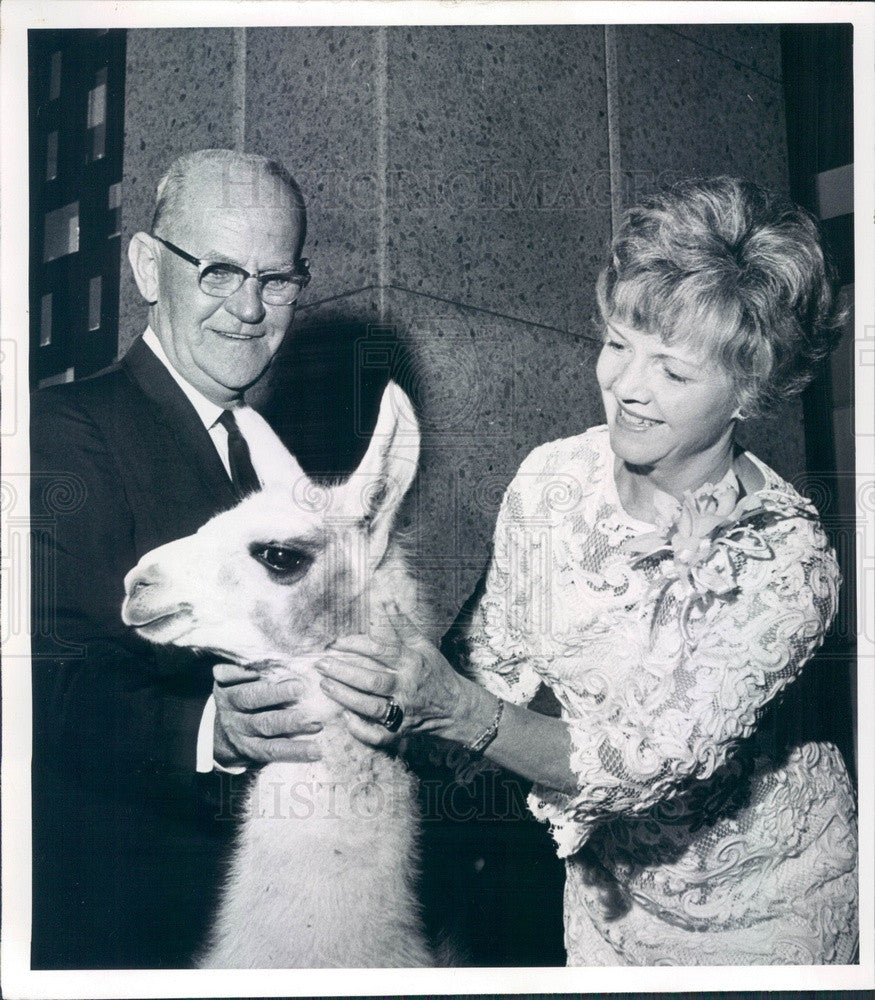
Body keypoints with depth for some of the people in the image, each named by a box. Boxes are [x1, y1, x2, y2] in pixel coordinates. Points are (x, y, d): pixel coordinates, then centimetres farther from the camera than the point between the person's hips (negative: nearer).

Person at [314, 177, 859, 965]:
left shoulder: (788, 559, -30)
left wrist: (452, 707, -45)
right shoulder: (551, 479, -17)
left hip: (759, 891, -3)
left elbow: (653, 761, -33)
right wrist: (406, 699, -28)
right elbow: (500, 660, -7)